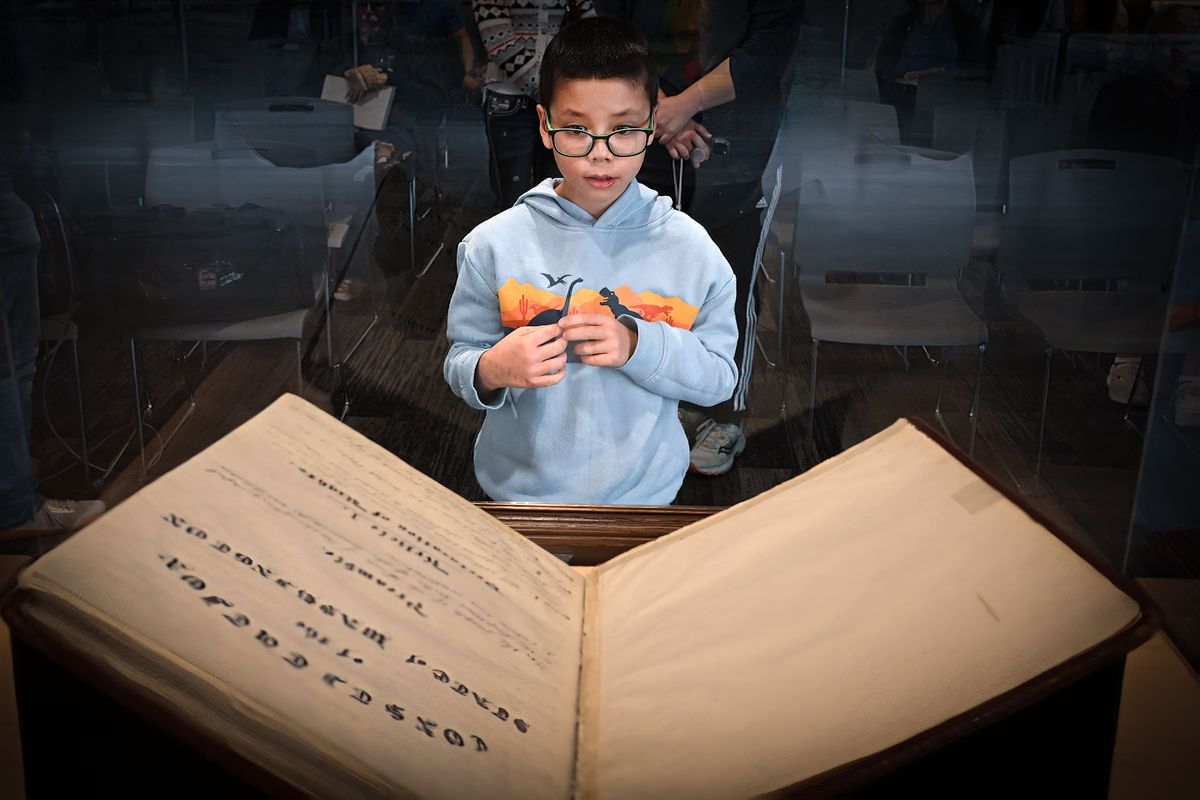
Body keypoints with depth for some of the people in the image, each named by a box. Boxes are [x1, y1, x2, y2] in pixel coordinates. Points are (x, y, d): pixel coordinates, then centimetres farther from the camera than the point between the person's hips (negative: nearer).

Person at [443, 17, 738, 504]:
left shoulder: (690, 249, -10)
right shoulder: (493, 244, -12)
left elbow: (719, 377, -8)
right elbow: (459, 363, -7)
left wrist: (637, 346, -24)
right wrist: (491, 371, -29)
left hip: (644, 489, 1)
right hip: (522, 488, 0)